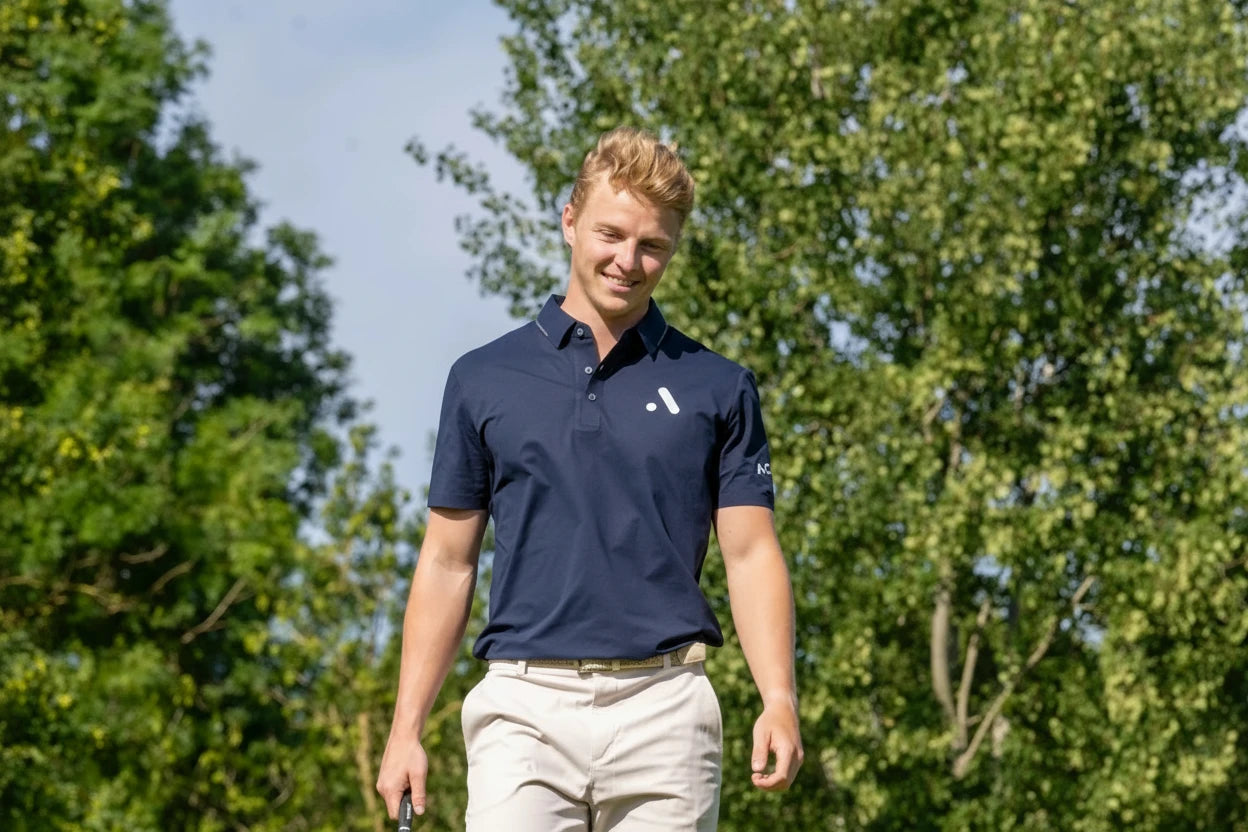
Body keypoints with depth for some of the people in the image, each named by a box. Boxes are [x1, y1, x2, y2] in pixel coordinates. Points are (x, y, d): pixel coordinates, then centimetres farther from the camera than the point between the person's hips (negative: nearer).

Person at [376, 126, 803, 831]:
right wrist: (407, 729, 5)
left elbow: (751, 553, 4)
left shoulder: (719, 389, 9)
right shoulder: (485, 379, 10)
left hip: (663, 706, 0)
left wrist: (780, 702, -12)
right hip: (526, 710, 0)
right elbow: (448, 562, 12)